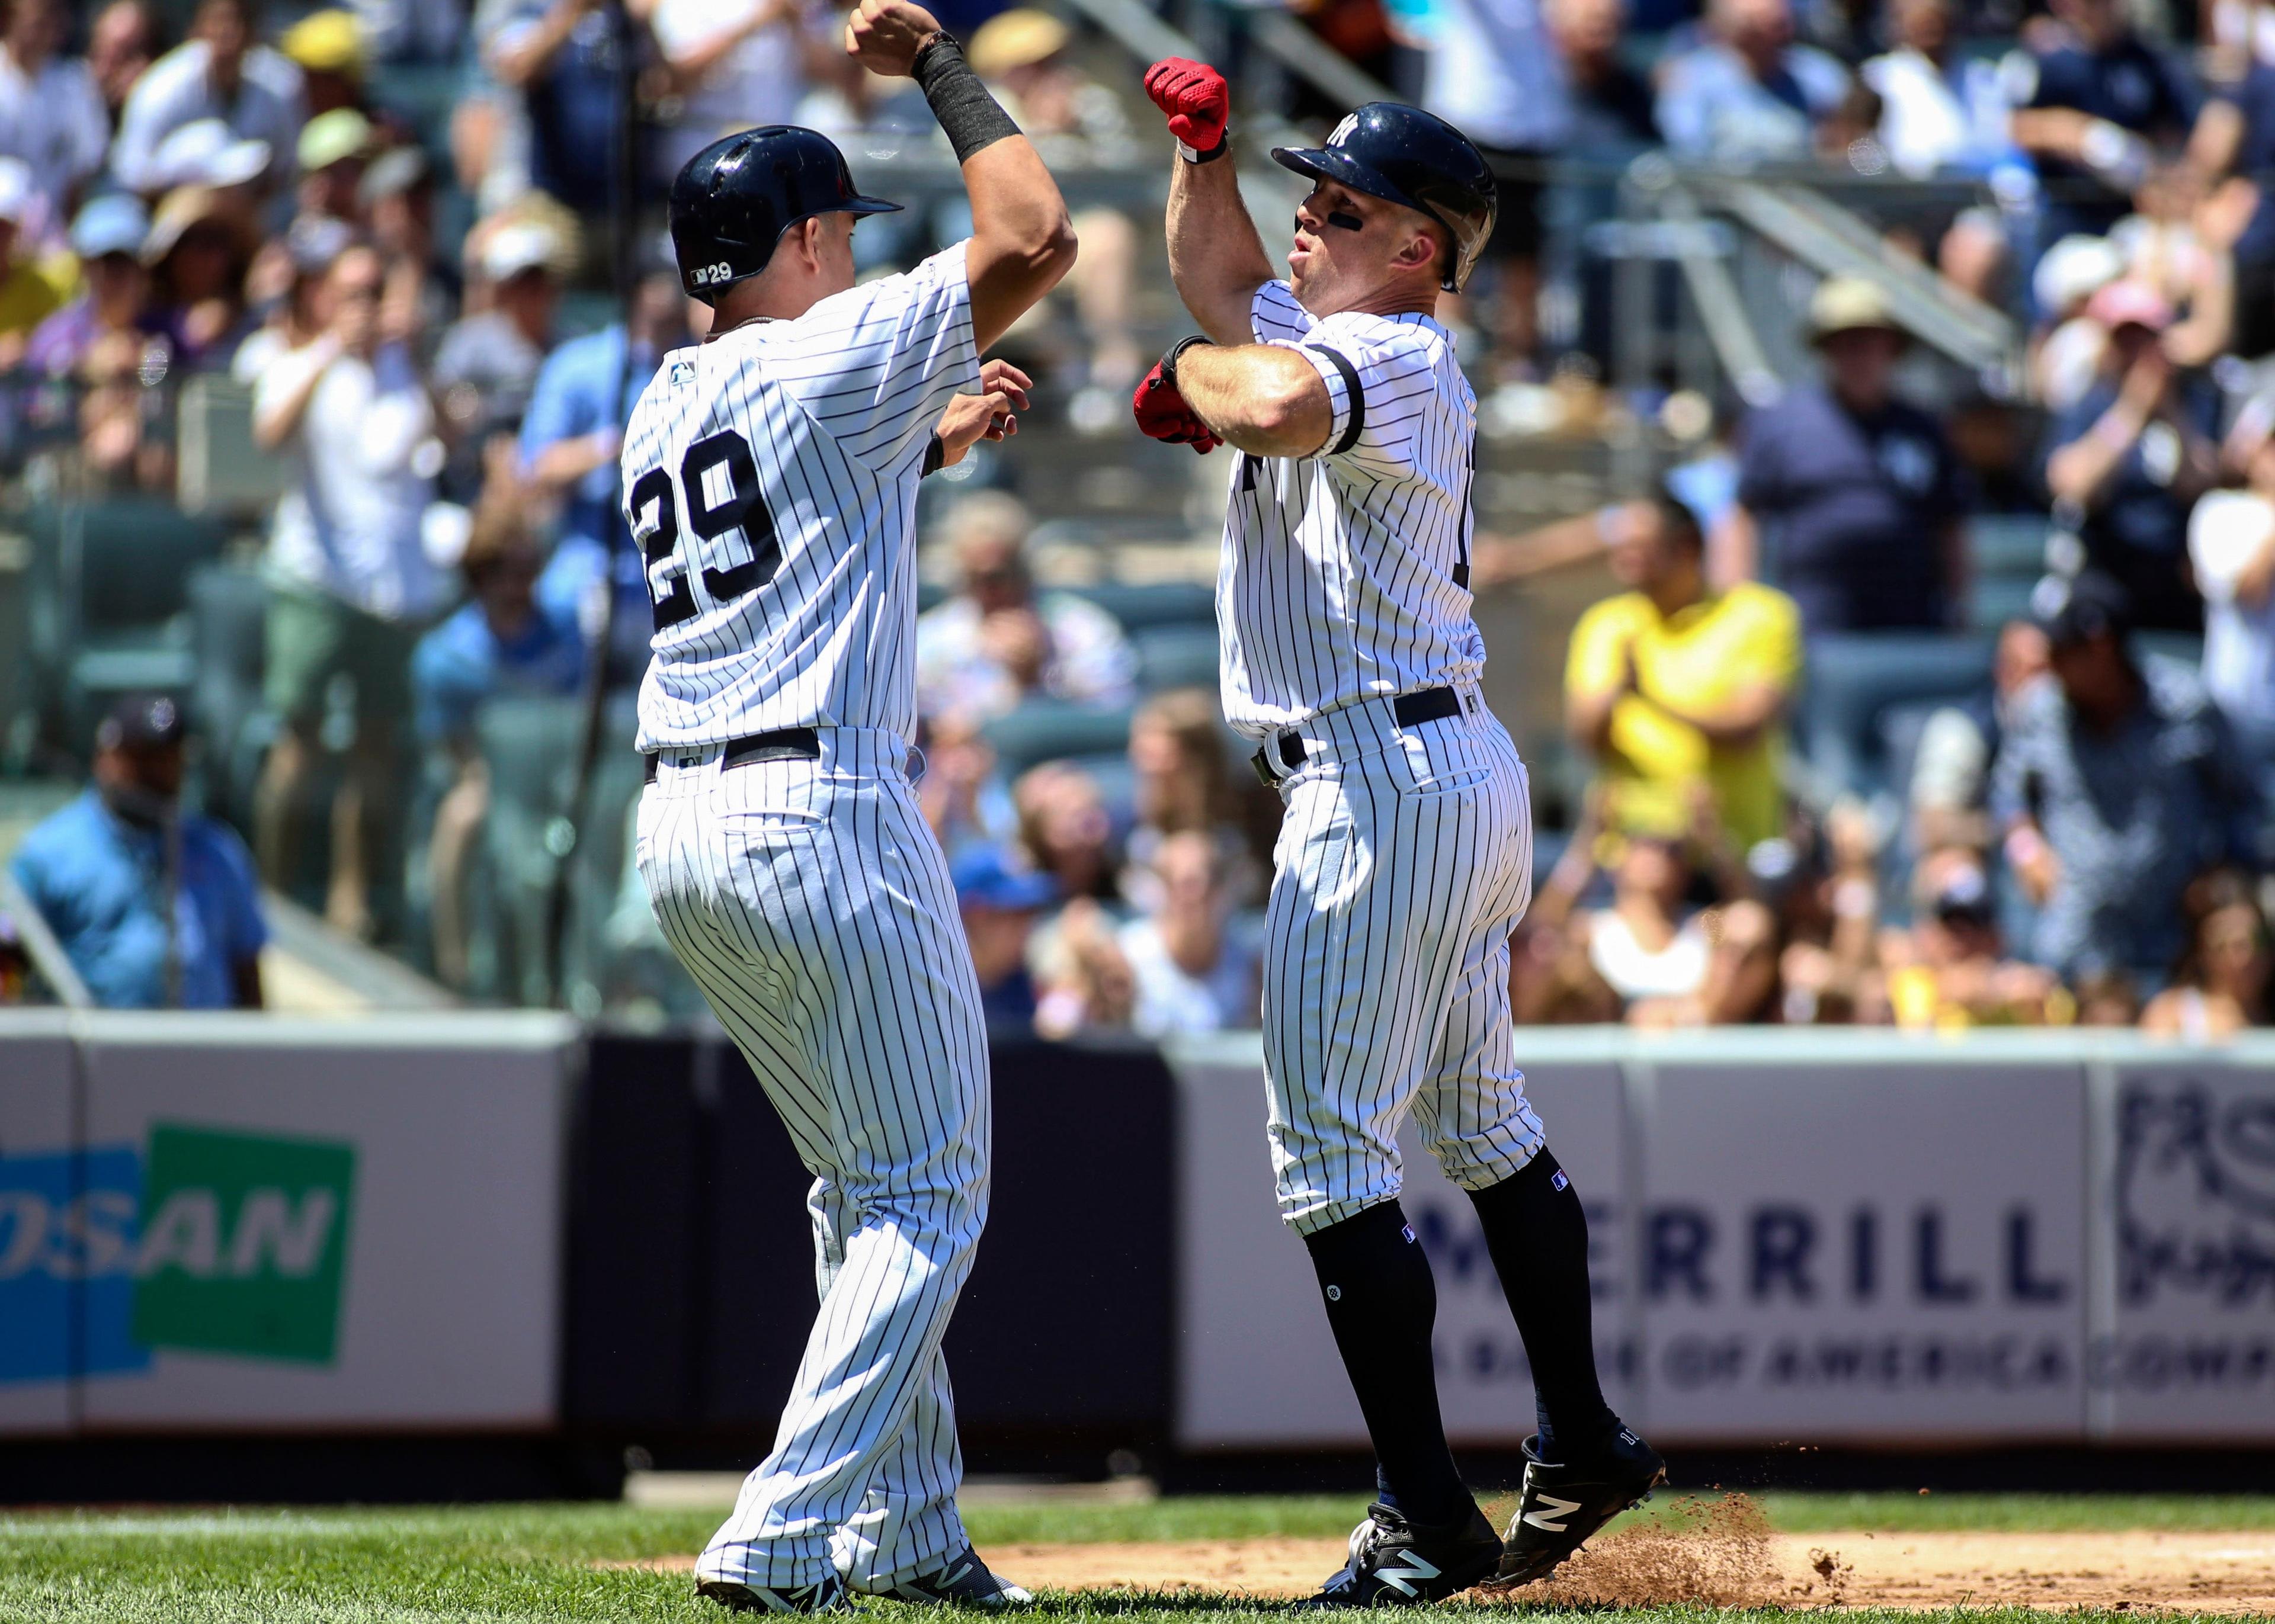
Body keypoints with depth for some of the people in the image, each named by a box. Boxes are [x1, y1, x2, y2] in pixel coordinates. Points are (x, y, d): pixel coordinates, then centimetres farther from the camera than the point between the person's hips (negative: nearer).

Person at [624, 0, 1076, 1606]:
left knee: (866, 1186, 19)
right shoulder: (833, 358, -7)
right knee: (925, 1198, -2)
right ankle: (783, 1534, -12)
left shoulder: (661, 411, 16)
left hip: (681, 828, 8)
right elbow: (1036, 237, -9)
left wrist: (932, 443, 28)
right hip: (825, 813, -8)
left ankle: (909, 1530, 19)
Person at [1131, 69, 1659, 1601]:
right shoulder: (1330, 333, 13)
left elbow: (1276, 401, -37)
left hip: (1383, 784, -11)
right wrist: (1204, 141, 13)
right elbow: (1223, 276, 30)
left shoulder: (1399, 357, -16)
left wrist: (1194, 370, -15)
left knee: (1331, 1152, -10)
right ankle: (1580, 1450, 31)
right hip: (1466, 775, 11)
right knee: (1485, 1128, 21)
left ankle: (1431, 1521, -12)